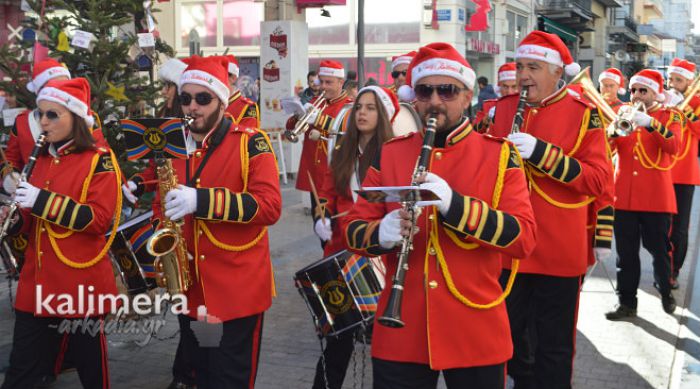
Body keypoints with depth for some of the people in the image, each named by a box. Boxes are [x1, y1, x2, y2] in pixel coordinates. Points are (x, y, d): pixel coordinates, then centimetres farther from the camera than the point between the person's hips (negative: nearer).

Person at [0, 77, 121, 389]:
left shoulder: (99, 159, -7)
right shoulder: (43, 159, 13)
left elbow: (99, 220, -18)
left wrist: (42, 200, -22)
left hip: (82, 282, -6)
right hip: (36, 282, 6)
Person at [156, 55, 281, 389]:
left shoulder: (250, 142, -8)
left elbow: (270, 205, -20)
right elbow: (161, 205, 21)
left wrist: (201, 200, -28)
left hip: (238, 289, -5)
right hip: (189, 289, 6)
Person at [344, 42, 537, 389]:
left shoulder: (499, 155, -2)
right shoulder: (389, 154, 5)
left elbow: (524, 239, -12)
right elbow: (353, 229, 4)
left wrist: (454, 204, -25)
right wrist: (381, 234, -19)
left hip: (476, 334, -1)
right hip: (399, 333, 2)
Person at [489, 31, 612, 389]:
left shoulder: (583, 114, -5)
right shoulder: (502, 109, 6)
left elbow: (598, 180, -14)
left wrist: (541, 152, -23)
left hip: (560, 251, -3)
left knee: (554, 345, 8)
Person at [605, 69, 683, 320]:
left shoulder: (670, 116, 2)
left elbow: (673, 147, -16)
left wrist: (650, 123, -31)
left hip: (657, 197, -2)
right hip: (624, 195, 2)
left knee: (660, 249, 8)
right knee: (626, 253, 4)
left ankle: (666, 292, 30)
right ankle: (627, 303, 12)